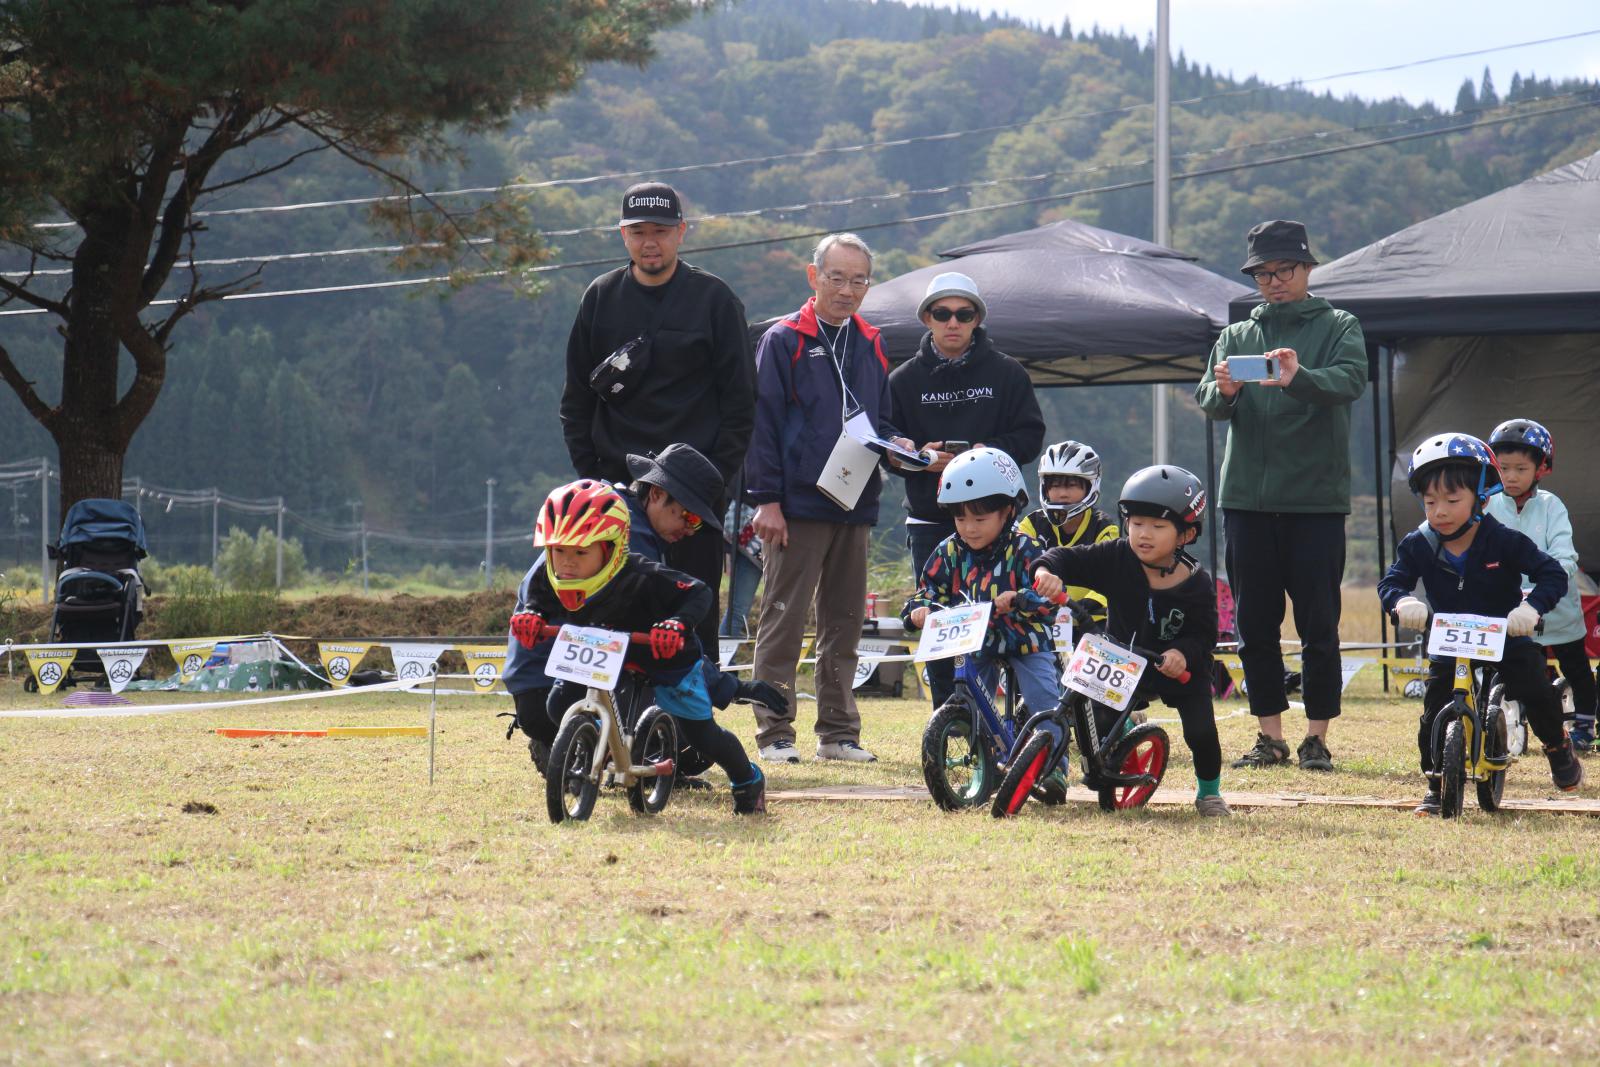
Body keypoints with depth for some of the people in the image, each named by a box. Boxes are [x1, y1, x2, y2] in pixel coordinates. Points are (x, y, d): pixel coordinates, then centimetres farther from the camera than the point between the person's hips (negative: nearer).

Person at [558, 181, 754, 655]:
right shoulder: (601, 297, 9)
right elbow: (576, 398, 13)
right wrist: (589, 471, 3)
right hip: (617, 482, 2)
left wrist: (719, 473, -6)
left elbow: (739, 397, 2)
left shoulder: (715, 299, 2)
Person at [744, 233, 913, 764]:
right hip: (797, 506, -6)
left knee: (844, 622, 9)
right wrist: (766, 499, -12)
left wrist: (893, 443, 0)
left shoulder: (871, 346, 15)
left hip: (855, 506, 6)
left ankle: (838, 731, 14)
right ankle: (775, 733, -1)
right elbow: (762, 422, -6)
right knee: (783, 620, -4)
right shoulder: (783, 341, -1)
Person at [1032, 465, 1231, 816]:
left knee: (1201, 732, -17)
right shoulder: (1116, 560, -15)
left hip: (1181, 670, -2)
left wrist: (1184, 653, -37)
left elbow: (1204, 635, -16)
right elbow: (1070, 559, -17)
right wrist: (1047, 571, -39)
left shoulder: (1196, 584, -19)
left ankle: (1209, 791, 14)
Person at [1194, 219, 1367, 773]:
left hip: (1316, 499, -3)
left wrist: (1298, 378, -35)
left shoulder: (1339, 328, 5)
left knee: (1319, 624, -3)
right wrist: (1223, 391, -24)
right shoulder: (1236, 337, 16)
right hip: (1246, 498, 3)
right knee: (1255, 624, 4)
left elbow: (1351, 380, -15)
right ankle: (1269, 736, 11)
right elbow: (1207, 401, 1)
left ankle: (1317, 737, 2)